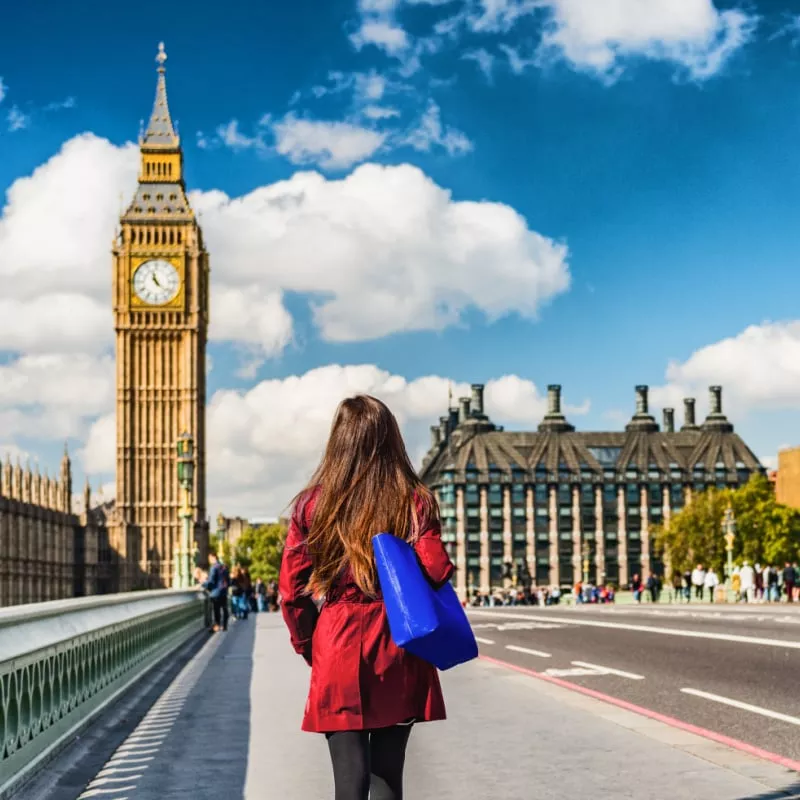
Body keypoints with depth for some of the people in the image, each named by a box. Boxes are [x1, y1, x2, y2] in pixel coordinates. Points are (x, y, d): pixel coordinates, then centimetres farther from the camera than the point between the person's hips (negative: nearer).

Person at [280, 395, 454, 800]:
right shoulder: (414, 501, -2)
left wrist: (308, 646, 12)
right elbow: (436, 573, -12)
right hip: (398, 650, 1)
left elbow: (291, 589, -1)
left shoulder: (312, 504, 1)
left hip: (337, 649, 0)